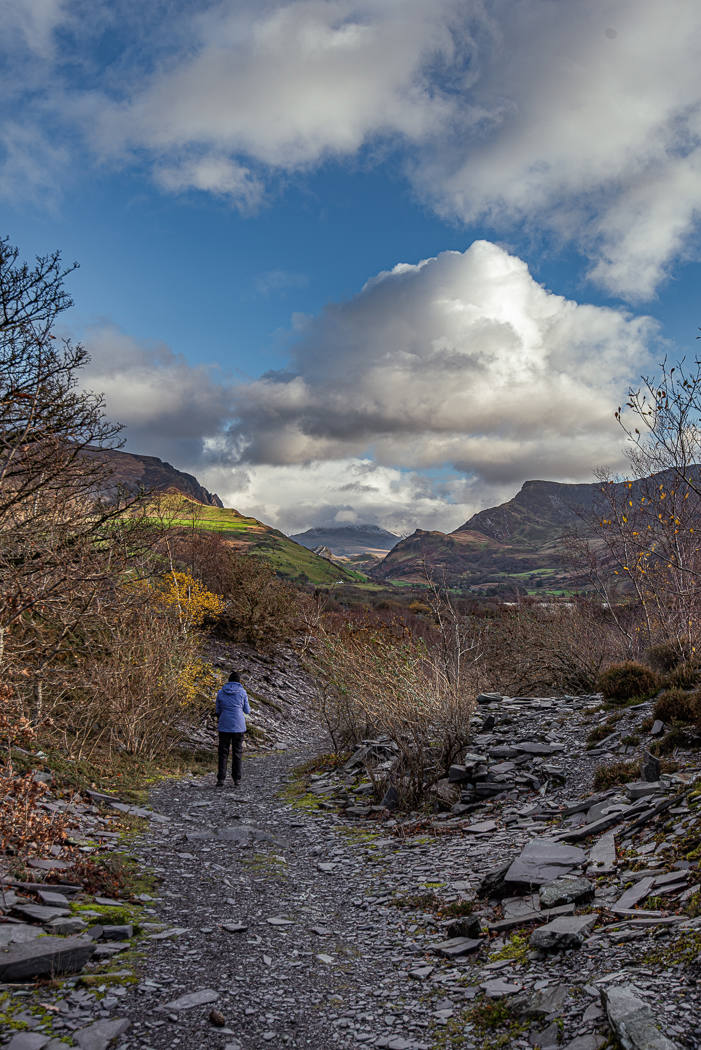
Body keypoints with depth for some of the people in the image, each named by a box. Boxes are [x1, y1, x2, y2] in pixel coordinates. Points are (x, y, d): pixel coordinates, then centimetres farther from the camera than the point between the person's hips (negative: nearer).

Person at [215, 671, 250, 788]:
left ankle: (221, 779, 0)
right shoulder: (242, 692, -2)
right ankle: (236, 779, 10)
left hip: (224, 726, 1)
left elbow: (218, 711, 8)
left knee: (223, 753, 7)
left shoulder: (221, 692, 2)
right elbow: (247, 710, 4)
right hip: (239, 726, -1)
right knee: (237, 753, 9)